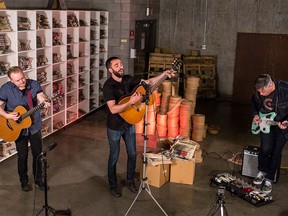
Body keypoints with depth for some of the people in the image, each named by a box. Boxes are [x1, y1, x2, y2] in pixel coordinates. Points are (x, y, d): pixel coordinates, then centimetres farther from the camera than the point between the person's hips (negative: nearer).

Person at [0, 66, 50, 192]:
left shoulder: (34, 84, -9)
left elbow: (41, 98, -13)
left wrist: (45, 103, -36)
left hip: (34, 126, 2)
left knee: (38, 154, 12)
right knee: (22, 156, 9)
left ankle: (38, 179, 32)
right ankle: (24, 181, 31)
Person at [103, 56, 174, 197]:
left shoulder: (128, 79, -3)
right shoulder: (108, 86, -23)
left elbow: (148, 82, 1)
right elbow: (113, 109, -31)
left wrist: (164, 74, -11)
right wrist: (131, 101, -37)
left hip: (129, 123, 6)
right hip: (115, 127, -6)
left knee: (132, 154, 15)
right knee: (114, 157, 9)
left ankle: (130, 181, 36)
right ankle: (113, 185, 28)